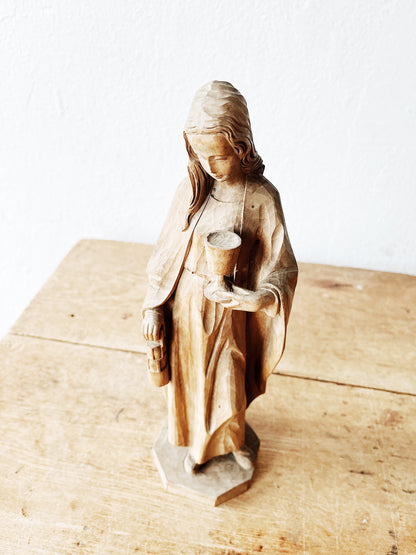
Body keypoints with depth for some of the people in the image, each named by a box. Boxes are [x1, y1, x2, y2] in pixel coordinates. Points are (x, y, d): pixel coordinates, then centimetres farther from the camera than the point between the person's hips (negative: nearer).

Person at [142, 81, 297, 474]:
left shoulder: (261, 198, -16)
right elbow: (166, 251, -1)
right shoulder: (190, 189, -9)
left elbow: (282, 268, -13)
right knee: (189, 377, 20)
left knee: (227, 382, 17)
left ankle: (232, 440, 52)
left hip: (228, 309, -2)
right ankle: (196, 443, 51)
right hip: (185, 304, 2)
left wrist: (256, 297, -33)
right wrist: (153, 308, -3)